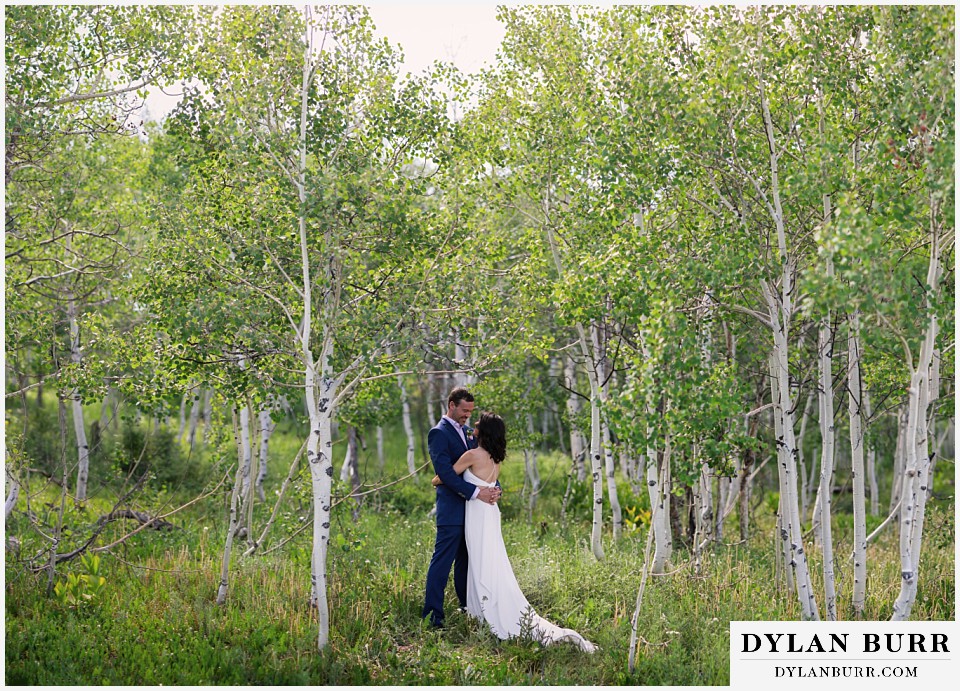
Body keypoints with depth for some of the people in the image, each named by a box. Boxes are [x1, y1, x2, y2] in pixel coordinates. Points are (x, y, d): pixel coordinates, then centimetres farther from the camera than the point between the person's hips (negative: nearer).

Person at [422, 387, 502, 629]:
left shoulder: (466, 432, 17)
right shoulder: (439, 433, -10)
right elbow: (445, 472, -19)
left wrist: (495, 488, -5)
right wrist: (476, 492, -22)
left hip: (470, 508, 8)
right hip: (452, 508, -8)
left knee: (465, 561, 15)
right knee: (442, 561, -7)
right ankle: (432, 615, -5)